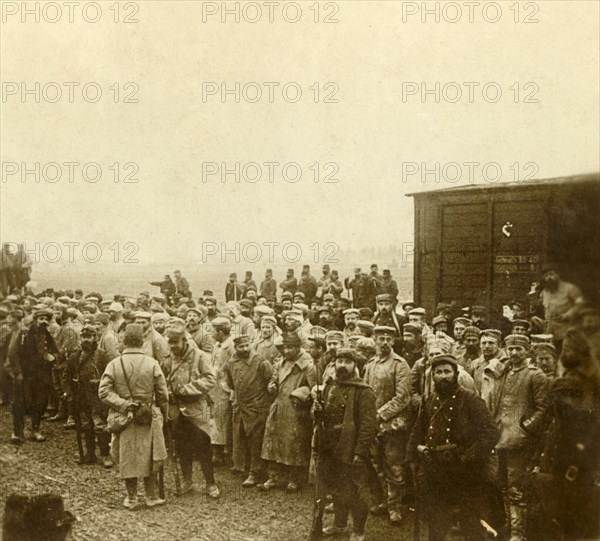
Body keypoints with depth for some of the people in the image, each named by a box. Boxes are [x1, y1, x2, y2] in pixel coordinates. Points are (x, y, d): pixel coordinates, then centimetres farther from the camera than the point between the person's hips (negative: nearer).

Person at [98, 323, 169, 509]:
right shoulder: (152, 364, -9)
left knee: (127, 458, 12)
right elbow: (163, 395, -3)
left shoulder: (114, 364, -7)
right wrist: (164, 415, 10)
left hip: (123, 418, 1)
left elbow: (104, 392, -13)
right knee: (148, 457, 14)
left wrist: (123, 404, -12)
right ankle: (151, 496, 20)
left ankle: (132, 498, 20)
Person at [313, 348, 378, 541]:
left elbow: (369, 424, -17)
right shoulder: (328, 386, 9)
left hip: (351, 451, -7)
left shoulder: (363, 392, -13)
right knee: (336, 489, 20)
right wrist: (317, 410, -3)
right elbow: (322, 415, 21)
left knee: (355, 492, 3)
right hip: (330, 449, 7)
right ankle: (340, 524, 37)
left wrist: (361, 453, -20)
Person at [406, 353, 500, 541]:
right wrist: (416, 451, 7)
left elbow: (491, 433, -13)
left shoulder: (470, 400, -7)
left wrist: (469, 458, -18)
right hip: (435, 475, 5)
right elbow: (417, 434, 20)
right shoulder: (428, 402, 9)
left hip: (465, 475, -5)